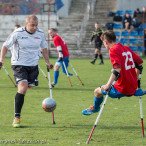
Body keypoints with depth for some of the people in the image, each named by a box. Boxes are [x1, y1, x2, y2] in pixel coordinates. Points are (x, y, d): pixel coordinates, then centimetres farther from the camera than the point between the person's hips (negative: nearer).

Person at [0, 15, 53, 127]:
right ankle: (17, 117, -17)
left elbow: (44, 48, 18)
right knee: (23, 87, -20)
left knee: (24, 89, 6)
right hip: (19, 64, -5)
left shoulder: (40, 34, 1)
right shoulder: (18, 33, -12)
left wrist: (48, 62, 16)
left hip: (33, 65, 5)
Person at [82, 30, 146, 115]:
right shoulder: (126, 48, 10)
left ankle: (95, 108, 33)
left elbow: (117, 69, -26)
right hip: (133, 88, 8)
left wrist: (108, 85, -28)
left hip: (122, 90, -8)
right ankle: (137, 92, 25)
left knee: (97, 91, 7)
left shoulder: (113, 50, -13)